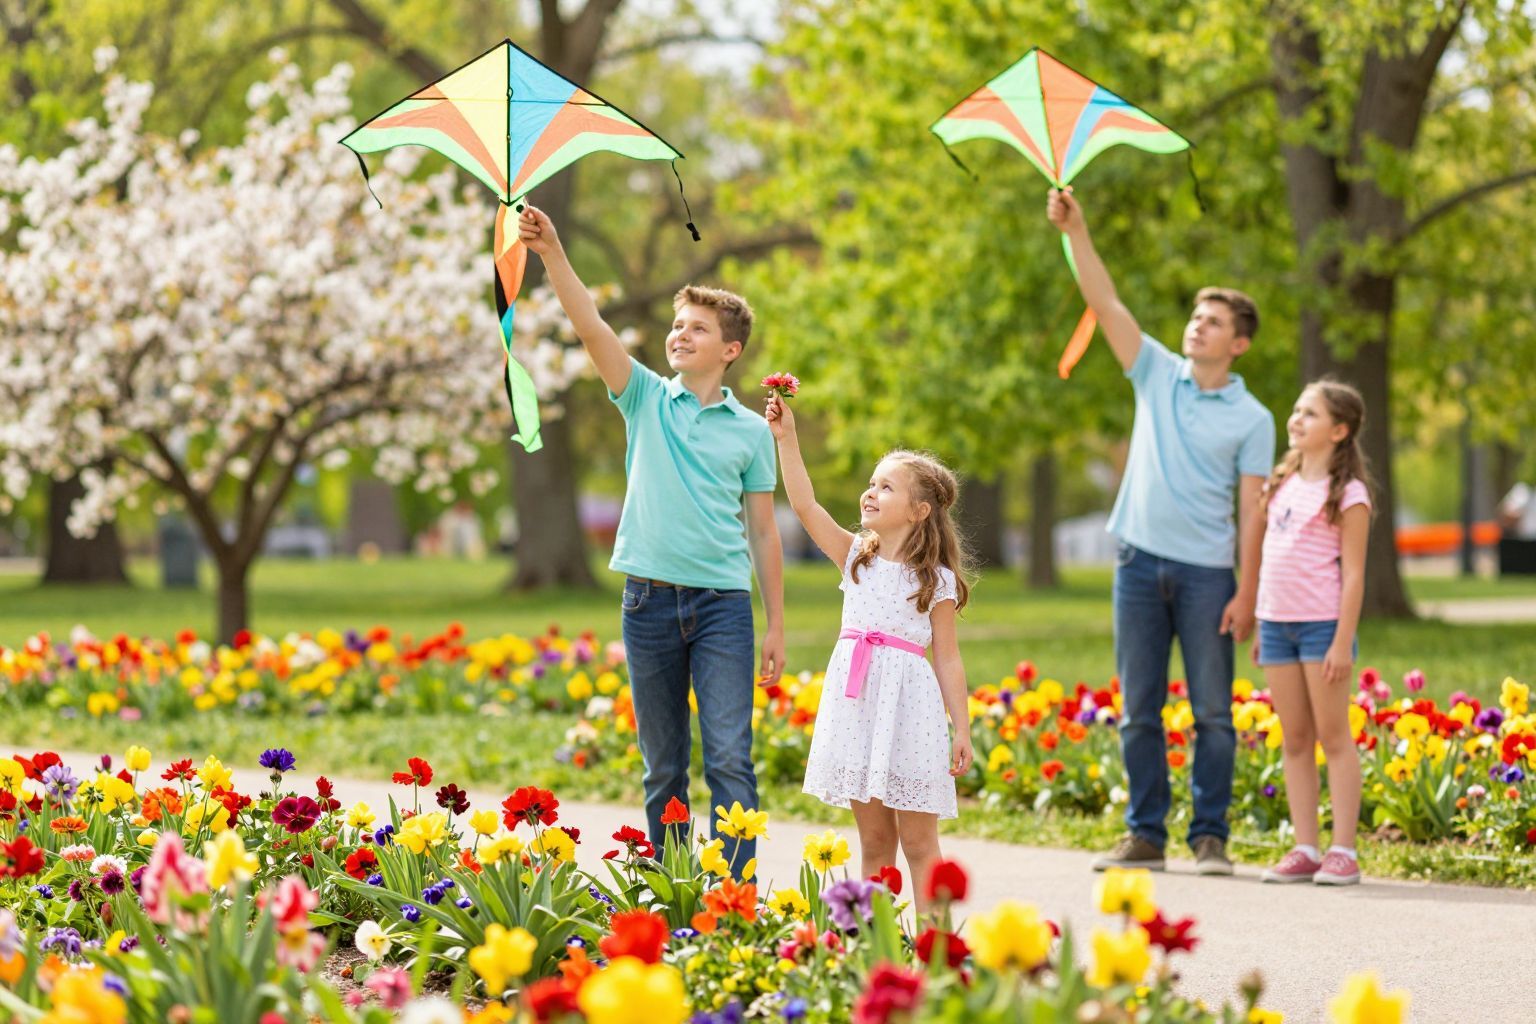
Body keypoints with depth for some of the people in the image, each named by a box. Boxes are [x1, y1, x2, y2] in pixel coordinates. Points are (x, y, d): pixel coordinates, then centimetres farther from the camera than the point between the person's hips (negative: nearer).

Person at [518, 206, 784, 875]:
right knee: (663, 766, 8)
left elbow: (763, 532, 9)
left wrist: (776, 627, 6)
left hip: (724, 601, -1)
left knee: (729, 759, -10)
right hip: (650, 596, 1)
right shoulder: (647, 399, 8)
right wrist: (552, 254, -21)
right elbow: (590, 327, -6)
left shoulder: (751, 430, 8)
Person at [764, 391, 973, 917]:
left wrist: (962, 730, -3)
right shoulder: (857, 556, 10)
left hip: (909, 705, -4)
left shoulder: (936, 580, -1)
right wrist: (787, 438, -4)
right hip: (856, 704, 4)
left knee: (918, 841, -2)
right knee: (873, 838, 8)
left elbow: (947, 658, 0)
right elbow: (805, 505, 2)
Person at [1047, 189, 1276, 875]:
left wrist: (1247, 593, -9)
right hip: (1140, 561, 3)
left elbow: (1252, 511, -2)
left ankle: (1210, 836, 5)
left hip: (1206, 572, -3)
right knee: (1138, 711, 5)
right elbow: (1106, 305, 1)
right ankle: (1145, 835, 10)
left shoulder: (1251, 418, 2)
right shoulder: (1157, 375, 9)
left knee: (1213, 713, -1)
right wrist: (1076, 232, -11)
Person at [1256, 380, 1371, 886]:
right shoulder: (1282, 483, 14)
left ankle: (1343, 852, -2)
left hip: (1323, 624, -7)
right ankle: (1304, 849, 11)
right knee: (1294, 741, 7)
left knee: (1333, 736, -4)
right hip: (1277, 622, 7)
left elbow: (1354, 573, -9)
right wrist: (1259, 625, 15)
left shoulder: (1348, 494, -6)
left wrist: (1344, 641, -14)